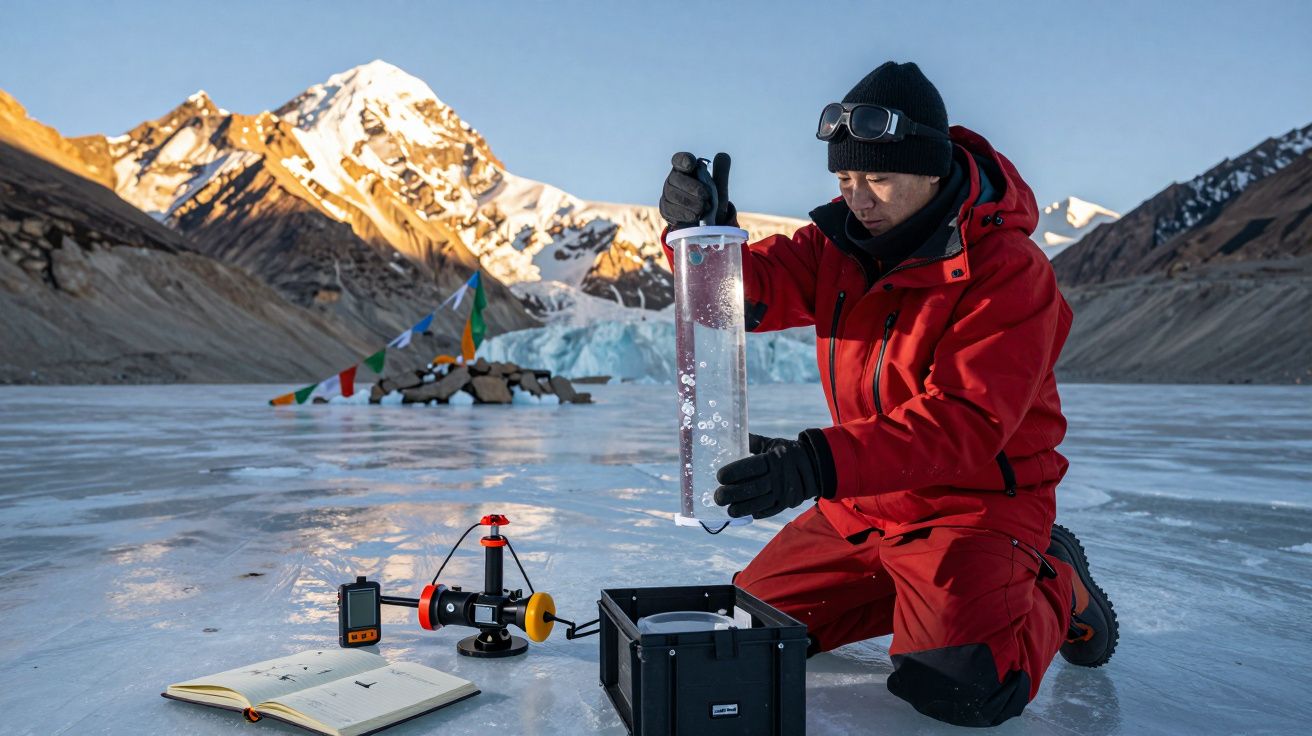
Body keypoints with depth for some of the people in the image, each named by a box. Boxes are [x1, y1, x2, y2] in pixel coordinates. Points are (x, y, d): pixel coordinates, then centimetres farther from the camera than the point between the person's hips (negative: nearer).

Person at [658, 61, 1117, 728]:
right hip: (860, 507, 7)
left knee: (961, 687, -26)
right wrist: (702, 233, -33)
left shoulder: (1009, 272, -21)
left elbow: (964, 423, -30)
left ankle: (1055, 589, 8)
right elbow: (755, 287, -10)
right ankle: (922, 589, 23)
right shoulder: (844, 241, 0)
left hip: (976, 502, -6)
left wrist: (818, 464, -42)